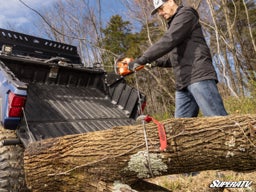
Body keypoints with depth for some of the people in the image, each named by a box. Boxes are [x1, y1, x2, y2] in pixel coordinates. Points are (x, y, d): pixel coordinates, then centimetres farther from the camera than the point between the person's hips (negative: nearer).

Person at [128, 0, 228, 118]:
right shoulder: (174, 24, 29)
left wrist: (143, 59, -15)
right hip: (183, 84, 9)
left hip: (199, 77, -9)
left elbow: (169, 40, -14)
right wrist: (155, 62, 14)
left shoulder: (185, 13, 3)